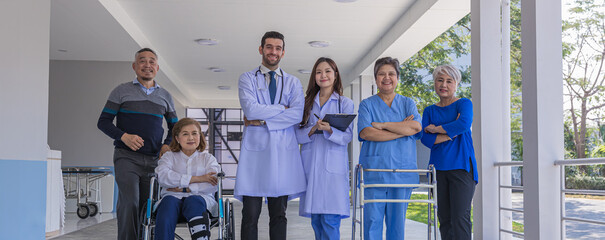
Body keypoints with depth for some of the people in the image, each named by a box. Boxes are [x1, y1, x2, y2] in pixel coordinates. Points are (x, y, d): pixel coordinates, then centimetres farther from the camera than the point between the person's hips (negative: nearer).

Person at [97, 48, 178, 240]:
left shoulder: (165, 96, 14)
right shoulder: (122, 91, 5)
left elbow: (174, 126, 24)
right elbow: (103, 122, 4)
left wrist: (167, 145, 4)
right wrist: (124, 136, -14)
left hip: (153, 160, 3)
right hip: (126, 157, -3)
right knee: (129, 201, -20)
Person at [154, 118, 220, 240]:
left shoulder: (208, 158, 20)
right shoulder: (169, 156, 21)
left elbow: (213, 185, 1)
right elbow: (162, 176, -3)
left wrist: (184, 188, -8)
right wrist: (197, 179, -9)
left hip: (201, 197, 0)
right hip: (174, 197, 1)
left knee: (194, 201, -36)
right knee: (168, 201, -34)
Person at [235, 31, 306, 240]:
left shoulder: (293, 83, 14)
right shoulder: (247, 79, 10)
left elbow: (298, 115, -3)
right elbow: (250, 109, -8)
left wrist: (262, 121, -8)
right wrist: (282, 108, -4)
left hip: (283, 151, 2)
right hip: (255, 149, -2)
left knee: (279, 215, 6)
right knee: (250, 215, -4)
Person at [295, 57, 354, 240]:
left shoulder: (345, 103, 6)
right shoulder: (307, 102, 14)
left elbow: (347, 137, -3)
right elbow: (298, 135, 7)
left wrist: (329, 129, -21)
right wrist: (313, 129, -12)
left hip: (333, 166, -3)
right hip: (310, 166, 3)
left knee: (330, 221, -9)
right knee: (316, 221, 7)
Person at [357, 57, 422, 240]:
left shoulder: (408, 103, 14)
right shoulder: (367, 104, 9)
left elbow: (416, 127, -6)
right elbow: (366, 133, -8)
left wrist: (382, 125, -8)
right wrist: (403, 129, -8)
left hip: (402, 170, 1)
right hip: (374, 170, -1)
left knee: (397, 221, 4)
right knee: (372, 220, -4)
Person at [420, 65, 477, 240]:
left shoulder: (464, 104, 3)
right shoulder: (430, 111, 13)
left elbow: (465, 124, -18)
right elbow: (426, 140, -1)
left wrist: (436, 129, -8)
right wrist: (453, 132, -11)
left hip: (461, 166, -4)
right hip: (438, 168, 4)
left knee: (460, 217, -10)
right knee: (444, 218, 5)